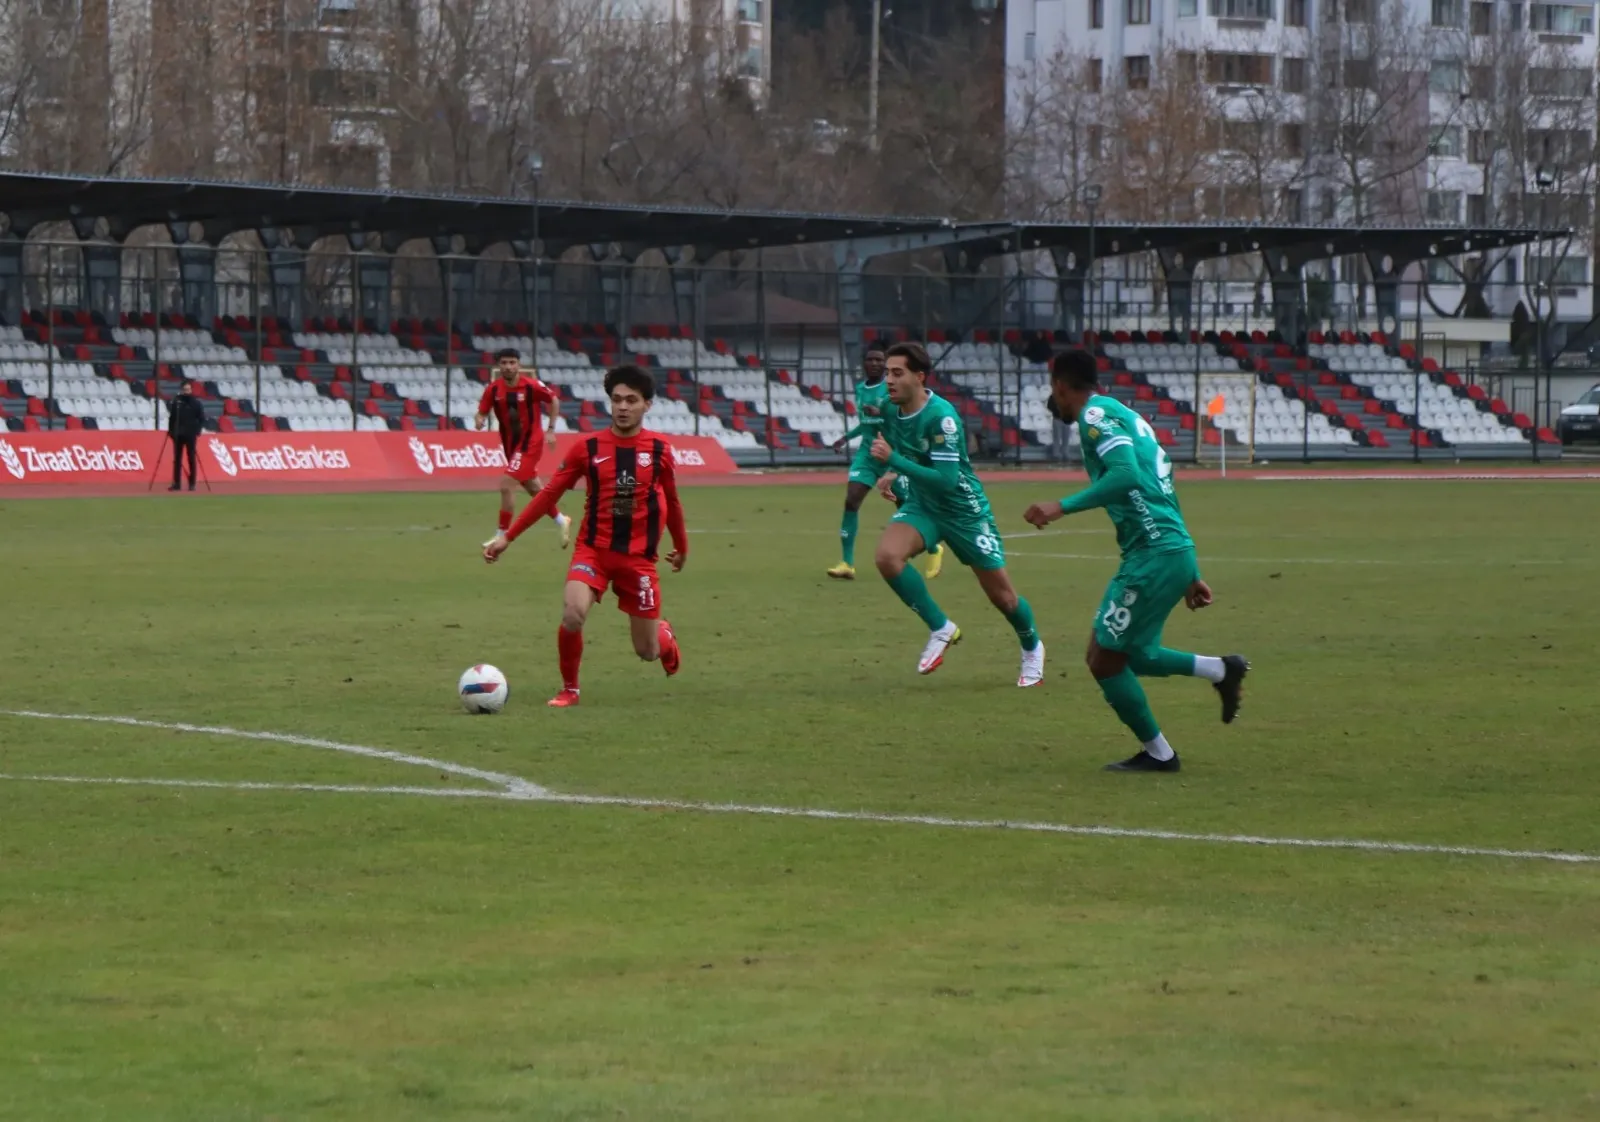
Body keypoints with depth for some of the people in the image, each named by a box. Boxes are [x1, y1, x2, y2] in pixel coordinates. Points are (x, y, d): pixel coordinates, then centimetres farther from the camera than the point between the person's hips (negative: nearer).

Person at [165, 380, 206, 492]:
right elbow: (172, 417, 8)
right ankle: (177, 483, 7)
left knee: (191, 459, 0)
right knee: (177, 459, 3)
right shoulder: (176, 402, 4)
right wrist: (171, 431, 2)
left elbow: (202, 418, 0)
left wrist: (198, 431, -11)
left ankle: (192, 483, 3)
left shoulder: (196, 402, 0)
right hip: (178, 434, 2)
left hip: (191, 434, -2)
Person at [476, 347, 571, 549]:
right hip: (510, 443, 6)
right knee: (534, 489, 18)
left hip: (530, 443, -6)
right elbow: (482, 414, 0)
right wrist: (479, 421, -25)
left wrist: (551, 430, -3)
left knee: (506, 485, -16)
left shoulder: (532, 386, -17)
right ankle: (561, 521, 40)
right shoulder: (493, 389, -6)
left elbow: (554, 400, -1)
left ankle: (502, 535, -6)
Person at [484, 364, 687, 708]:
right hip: (593, 550, -1)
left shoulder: (659, 449, -1)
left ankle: (663, 634, 45)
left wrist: (681, 547, 25)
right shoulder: (588, 447, -3)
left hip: (639, 557, 1)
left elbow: (671, 502, 14)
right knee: (572, 615, -29)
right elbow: (549, 495, 1)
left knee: (648, 651, 4)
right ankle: (569, 689, -3)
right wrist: (508, 537, -1)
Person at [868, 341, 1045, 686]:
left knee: (1001, 594, 6)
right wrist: (892, 474, -2)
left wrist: (894, 461, -35)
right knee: (887, 555, -26)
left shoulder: (941, 416, -28)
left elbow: (946, 479, -33)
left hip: (963, 511, -5)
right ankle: (941, 629, -8)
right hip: (921, 505, 5)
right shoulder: (890, 411, -7)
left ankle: (1032, 649, 38)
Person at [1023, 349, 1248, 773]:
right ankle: (1221, 670, 14)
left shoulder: (1095, 415, -7)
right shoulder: (1125, 415, 23)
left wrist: (1063, 507, -27)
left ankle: (1158, 754, 9)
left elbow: (1126, 474, -25)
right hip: (1175, 552, 10)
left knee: (1105, 658, 1)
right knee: (1126, 654, 20)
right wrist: (1190, 575, 27)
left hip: (1153, 554, -10)